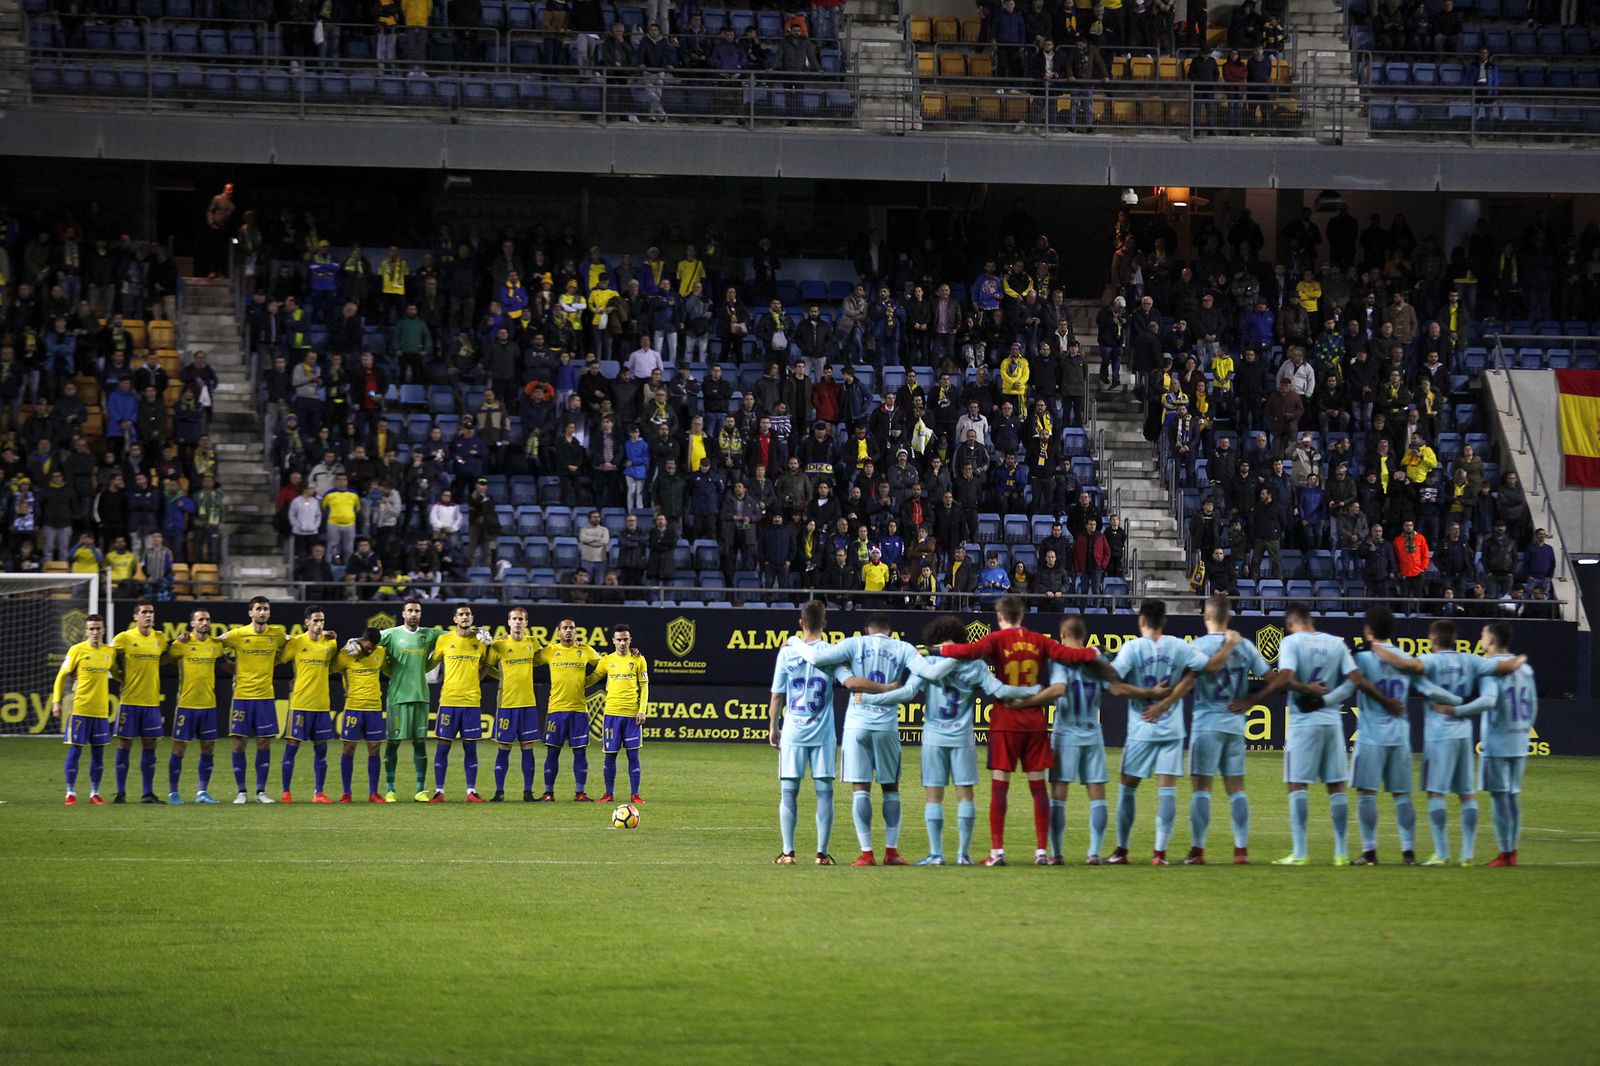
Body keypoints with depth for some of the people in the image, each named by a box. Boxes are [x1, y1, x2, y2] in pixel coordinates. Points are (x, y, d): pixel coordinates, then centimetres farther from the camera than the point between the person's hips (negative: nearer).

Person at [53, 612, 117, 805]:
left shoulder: (110, 651, 7)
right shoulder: (77, 650, -4)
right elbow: (62, 676, 0)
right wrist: (56, 701, -7)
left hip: (101, 710, 4)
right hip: (79, 709, -4)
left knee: (98, 752, 6)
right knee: (75, 751, -2)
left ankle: (94, 794, 13)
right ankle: (71, 793, 5)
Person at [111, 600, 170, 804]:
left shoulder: (160, 638, 7)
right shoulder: (124, 638, -4)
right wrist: (121, 676, -1)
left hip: (152, 701, 4)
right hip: (130, 700, -4)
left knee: (149, 746, 4)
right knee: (124, 744, -1)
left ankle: (147, 793, 9)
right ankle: (120, 792, 5)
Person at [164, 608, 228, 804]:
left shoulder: (216, 644, 8)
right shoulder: (182, 643, -5)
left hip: (209, 705, 4)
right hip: (186, 704, -4)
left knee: (208, 749, 6)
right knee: (179, 748, -2)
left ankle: (202, 792, 15)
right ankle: (173, 792, 7)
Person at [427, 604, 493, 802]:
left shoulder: (480, 640, 7)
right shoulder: (444, 640, 3)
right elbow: (431, 663, 14)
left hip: (472, 700, 1)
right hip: (448, 699, -1)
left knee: (470, 747, 3)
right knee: (442, 747, -2)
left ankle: (471, 791, 6)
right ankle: (439, 791, 3)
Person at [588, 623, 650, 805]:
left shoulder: (638, 660, 4)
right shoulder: (607, 660, 7)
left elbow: (644, 686, 5)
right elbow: (590, 679, 14)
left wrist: (642, 710, -3)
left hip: (632, 714, -1)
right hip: (612, 713, 1)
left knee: (633, 754, -2)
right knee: (610, 754, 2)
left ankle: (634, 794, 2)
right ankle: (609, 793, 9)